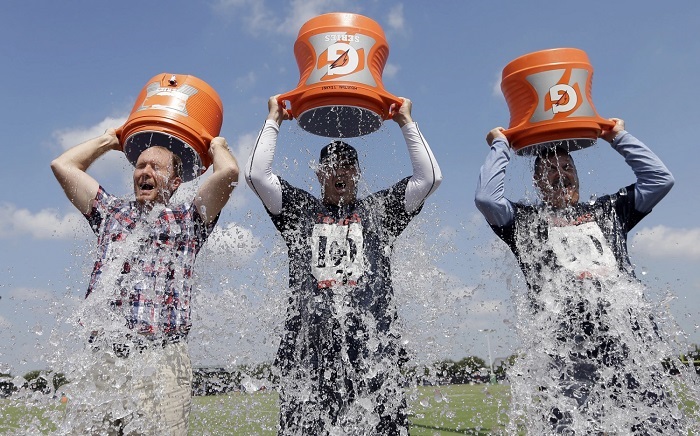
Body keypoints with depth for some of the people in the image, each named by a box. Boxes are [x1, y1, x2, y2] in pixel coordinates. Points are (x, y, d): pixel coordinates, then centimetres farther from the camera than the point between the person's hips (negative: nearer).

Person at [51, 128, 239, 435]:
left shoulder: (186, 220, 12)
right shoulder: (112, 212, 22)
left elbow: (228, 172, -1)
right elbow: (62, 165, 23)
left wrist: (216, 145, 19)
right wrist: (108, 140, 32)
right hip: (100, 358, 3)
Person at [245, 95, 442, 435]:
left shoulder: (379, 211, 17)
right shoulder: (300, 210, 17)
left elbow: (430, 177, 9)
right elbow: (256, 174, 7)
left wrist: (406, 122, 15)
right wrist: (273, 121, 16)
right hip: (308, 351, 0)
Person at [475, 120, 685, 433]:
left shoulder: (607, 210, 24)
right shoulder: (525, 220, 13)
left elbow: (660, 179, 21)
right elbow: (486, 198, -3)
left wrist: (619, 138, 25)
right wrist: (500, 146, 10)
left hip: (631, 346, 3)